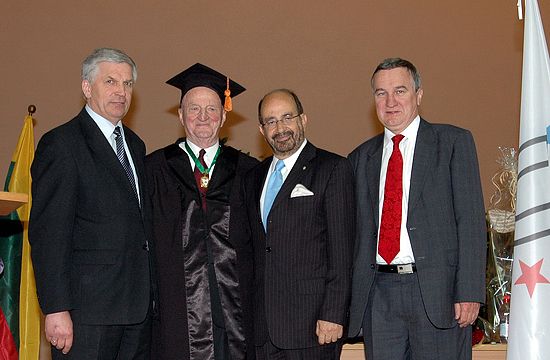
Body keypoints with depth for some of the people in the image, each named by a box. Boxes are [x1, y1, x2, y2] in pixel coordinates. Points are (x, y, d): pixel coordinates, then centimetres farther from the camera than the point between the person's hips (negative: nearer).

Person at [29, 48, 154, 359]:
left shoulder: (135, 145, 17)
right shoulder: (61, 144, -7)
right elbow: (47, 234, -12)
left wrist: (150, 295, 13)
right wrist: (56, 309, -18)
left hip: (139, 309, 7)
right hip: (87, 309, -7)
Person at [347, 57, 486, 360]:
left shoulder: (454, 142, 3)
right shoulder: (361, 157, 15)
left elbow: (471, 220, -3)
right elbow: (357, 230, 14)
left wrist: (470, 292, -11)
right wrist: (351, 296, 5)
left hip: (437, 289, -3)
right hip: (378, 292, 4)